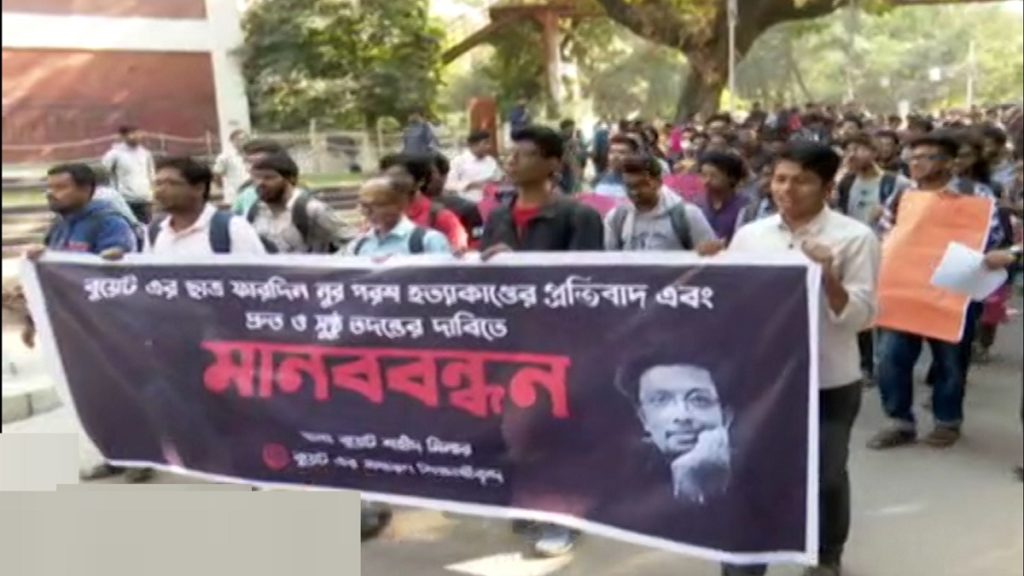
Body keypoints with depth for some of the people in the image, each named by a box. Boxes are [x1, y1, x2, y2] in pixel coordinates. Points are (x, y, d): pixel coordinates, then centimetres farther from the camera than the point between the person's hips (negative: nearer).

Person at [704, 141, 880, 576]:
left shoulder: (855, 238, -7)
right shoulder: (749, 235, 2)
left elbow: (861, 317, -11)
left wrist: (829, 278, -26)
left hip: (829, 382, -2)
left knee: (826, 475, 17)